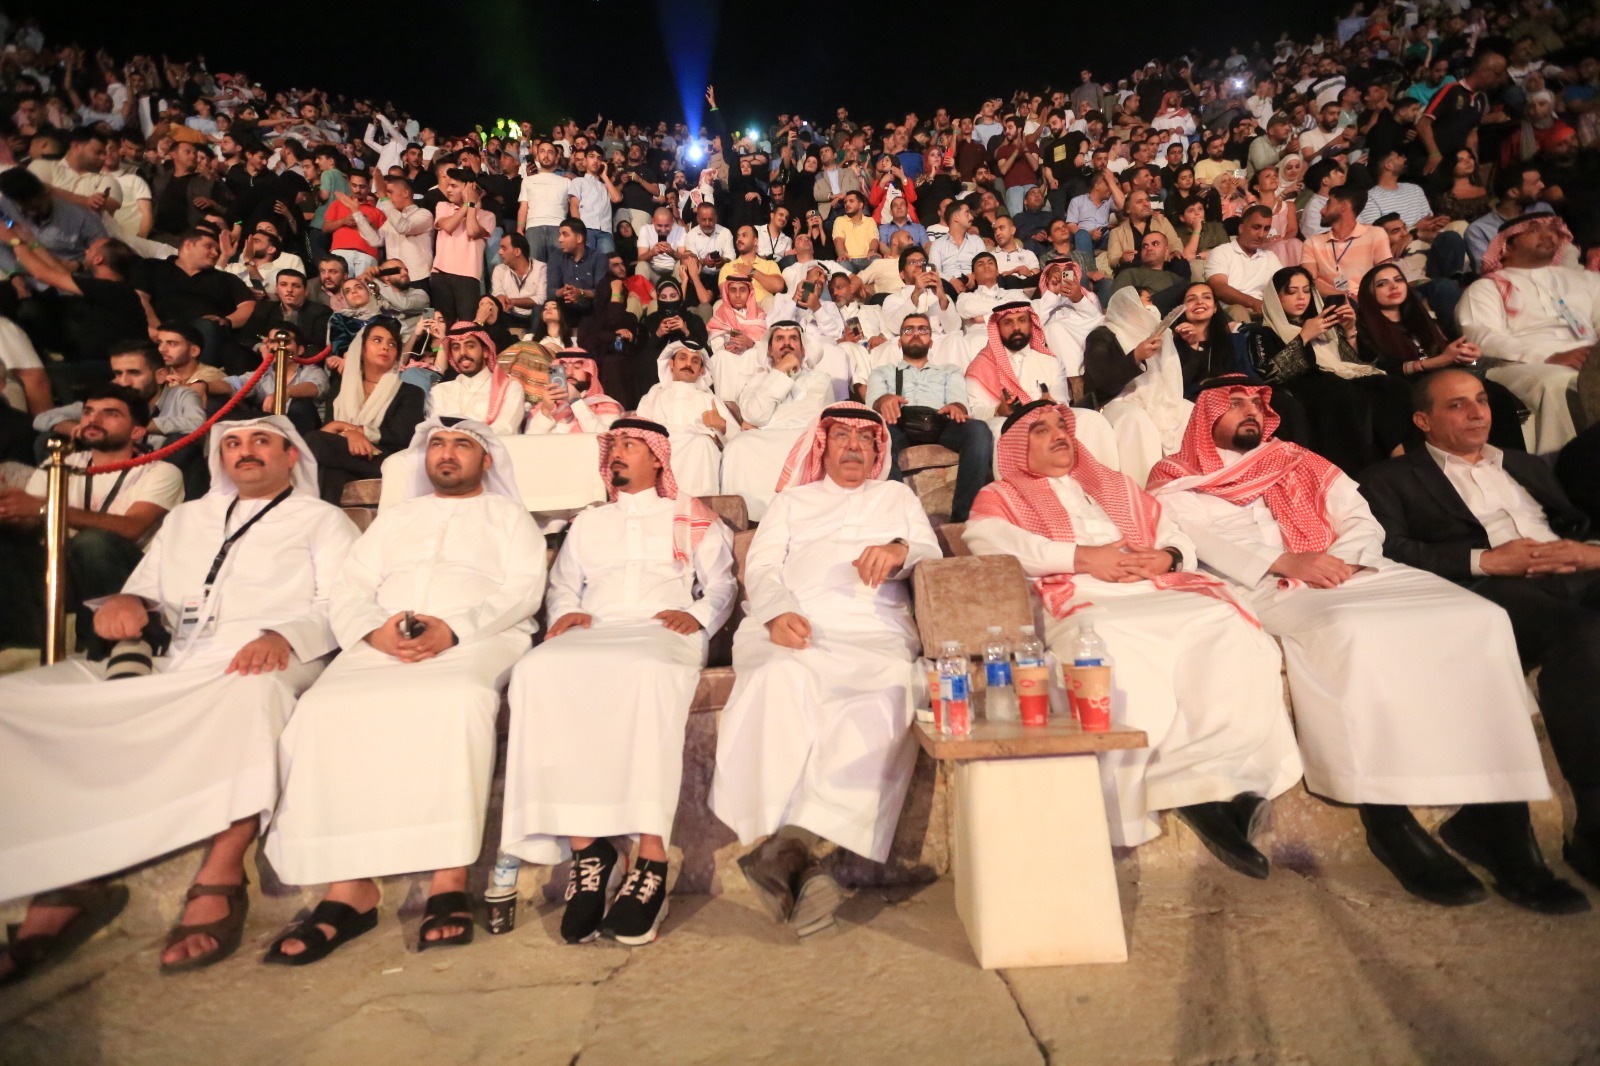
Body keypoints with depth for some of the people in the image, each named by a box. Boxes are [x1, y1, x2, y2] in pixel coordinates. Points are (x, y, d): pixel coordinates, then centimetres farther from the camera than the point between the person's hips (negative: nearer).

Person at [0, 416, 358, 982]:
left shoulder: (321, 519, 16)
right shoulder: (186, 518, 33)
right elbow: (149, 595, 25)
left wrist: (284, 635, -20)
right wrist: (126, 602, 0)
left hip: (257, 667, -5)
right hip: (168, 673, 6)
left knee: (251, 695, -40)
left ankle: (219, 879, -33)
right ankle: (62, 878, -18)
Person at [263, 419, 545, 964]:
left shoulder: (510, 517, 20)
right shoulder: (395, 517, 31)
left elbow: (522, 590, 2)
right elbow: (349, 590, 18)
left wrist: (453, 629, -14)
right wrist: (374, 630, -6)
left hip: (477, 640, -3)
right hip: (381, 645, 4)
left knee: (457, 701, -37)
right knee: (325, 711, -27)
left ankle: (449, 880, -31)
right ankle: (349, 887, -24)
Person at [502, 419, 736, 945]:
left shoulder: (693, 518, 25)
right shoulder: (588, 523, 35)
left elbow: (722, 581, 17)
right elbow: (562, 583, 26)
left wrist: (699, 614, -3)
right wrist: (566, 611, 4)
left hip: (664, 632, -3)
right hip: (594, 633, 3)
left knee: (649, 672, -41)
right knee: (538, 670, -33)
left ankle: (651, 856, -37)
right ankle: (584, 845, -30)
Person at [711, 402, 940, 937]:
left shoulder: (897, 496, 33)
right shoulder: (792, 501, 31)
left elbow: (932, 554, 18)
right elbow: (760, 567, 14)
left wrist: (900, 552, -7)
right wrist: (777, 611, -9)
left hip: (875, 631, 1)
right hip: (792, 630, 0)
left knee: (893, 692, -35)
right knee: (785, 683, -36)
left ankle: (787, 845, -36)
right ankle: (799, 864, -33)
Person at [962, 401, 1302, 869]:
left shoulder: (1120, 487, 34)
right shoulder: (1003, 495, 20)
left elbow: (1181, 542, 27)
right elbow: (986, 538, -5)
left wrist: (1166, 557, 0)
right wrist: (1081, 555, -10)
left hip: (1160, 593, 5)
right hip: (1082, 601, -4)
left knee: (1230, 629, -27)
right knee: (1118, 654, -37)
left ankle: (1221, 773, -24)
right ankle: (1207, 790, -26)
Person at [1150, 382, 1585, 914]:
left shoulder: (1304, 464, 28)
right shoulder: (1179, 481, 14)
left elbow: (1363, 521, 17)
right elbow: (1197, 538, -6)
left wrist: (1342, 558, -5)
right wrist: (1286, 562, -17)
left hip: (1351, 572, 5)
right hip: (1269, 590, -5)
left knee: (1480, 619, -18)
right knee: (1351, 633, -36)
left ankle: (1493, 816, -17)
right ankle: (1389, 822, -24)